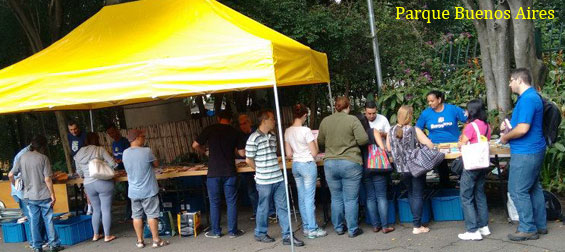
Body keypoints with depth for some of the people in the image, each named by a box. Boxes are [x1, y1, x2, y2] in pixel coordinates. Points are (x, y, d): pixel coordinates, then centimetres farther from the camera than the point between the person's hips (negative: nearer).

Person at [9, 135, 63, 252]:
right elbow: (47, 179, -13)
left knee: (34, 221, 9)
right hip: (44, 195, -3)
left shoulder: (22, 157, 1)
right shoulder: (43, 158, -10)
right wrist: (53, 194, -6)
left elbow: (10, 175, 3)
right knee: (48, 220, 5)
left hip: (29, 196, 3)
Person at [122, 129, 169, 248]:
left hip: (133, 191, 4)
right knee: (152, 215, 4)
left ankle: (140, 241, 16)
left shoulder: (125, 153, -1)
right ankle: (156, 240, 10)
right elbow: (156, 164, -2)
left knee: (137, 216, 10)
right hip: (148, 190, -4)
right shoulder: (146, 151, -16)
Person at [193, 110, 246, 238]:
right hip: (230, 172, 1)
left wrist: (204, 151, 20)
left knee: (214, 202, 9)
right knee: (231, 202, 7)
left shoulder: (210, 129, 0)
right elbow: (242, 152, 4)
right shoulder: (234, 132, 4)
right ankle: (233, 231, 10)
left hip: (214, 172, -1)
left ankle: (215, 231, 15)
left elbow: (195, 145, 1)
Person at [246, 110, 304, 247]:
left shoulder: (273, 136, 10)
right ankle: (260, 234, 26)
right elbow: (249, 160, -8)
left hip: (278, 179, 7)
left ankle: (287, 236, 12)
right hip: (264, 181, -7)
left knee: (282, 207, 7)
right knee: (263, 208, 8)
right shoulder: (254, 138, -14)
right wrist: (261, 171, 5)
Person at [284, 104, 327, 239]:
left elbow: (288, 154, 8)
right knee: (309, 198, -2)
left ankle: (306, 227, 18)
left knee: (301, 197, 12)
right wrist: (315, 143, 7)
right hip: (307, 165, -6)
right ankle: (312, 229, 2)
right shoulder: (306, 130, -15)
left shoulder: (288, 131, 4)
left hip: (295, 165, 6)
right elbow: (314, 153, -11)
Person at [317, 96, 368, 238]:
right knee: (351, 199, 4)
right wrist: (352, 141, 8)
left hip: (330, 164, 4)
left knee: (336, 198, 14)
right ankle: (353, 230, 10)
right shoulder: (352, 120, -8)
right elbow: (363, 140, -12)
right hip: (350, 163, -3)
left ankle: (338, 228, 23)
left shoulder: (325, 121, 4)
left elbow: (320, 142, 14)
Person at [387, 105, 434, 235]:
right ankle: (417, 226, 3)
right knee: (418, 195, 3)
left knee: (410, 194, 21)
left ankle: (416, 220, 27)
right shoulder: (413, 130, -12)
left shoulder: (391, 131, -1)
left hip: (402, 169, 4)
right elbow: (429, 144, -13)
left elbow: (388, 148, 7)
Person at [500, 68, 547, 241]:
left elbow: (523, 129, -27)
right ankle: (540, 225, 25)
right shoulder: (531, 96, 14)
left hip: (525, 154, -11)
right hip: (534, 151, 11)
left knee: (518, 191, -4)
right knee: (533, 188, 17)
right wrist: (508, 126, 9)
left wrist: (505, 137, -11)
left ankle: (528, 229, 4)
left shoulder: (527, 99, -20)